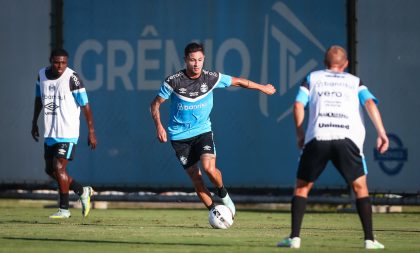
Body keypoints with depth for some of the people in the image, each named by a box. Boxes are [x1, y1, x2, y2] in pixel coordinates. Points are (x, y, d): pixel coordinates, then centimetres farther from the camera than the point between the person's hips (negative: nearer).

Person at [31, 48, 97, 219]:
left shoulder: (72, 78, -15)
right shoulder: (42, 75, 4)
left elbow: (85, 106, -12)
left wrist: (91, 132, -13)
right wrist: (34, 123, 22)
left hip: (68, 133, -7)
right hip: (49, 133, 7)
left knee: (59, 168, -11)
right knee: (50, 170, 9)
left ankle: (64, 209, 0)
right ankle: (83, 192, 27)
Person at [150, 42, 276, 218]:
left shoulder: (211, 78, -7)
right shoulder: (173, 81, -12)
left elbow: (238, 82, 8)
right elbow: (155, 104, -1)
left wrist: (262, 88, 19)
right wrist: (159, 126, -16)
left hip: (203, 131, 0)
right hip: (179, 136, 0)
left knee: (209, 167, -22)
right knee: (194, 176, -5)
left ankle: (222, 194, 9)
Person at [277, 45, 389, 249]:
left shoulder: (312, 78, 23)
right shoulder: (355, 82, 24)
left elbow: (298, 105, 9)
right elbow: (370, 103, 5)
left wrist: (300, 135, 17)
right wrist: (381, 132, -1)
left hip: (317, 138, 0)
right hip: (347, 138, 0)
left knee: (302, 187, 13)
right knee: (360, 187, 14)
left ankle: (294, 237, 3)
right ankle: (369, 239, 5)